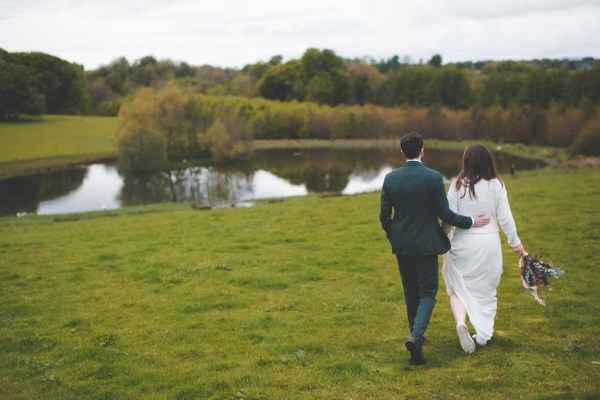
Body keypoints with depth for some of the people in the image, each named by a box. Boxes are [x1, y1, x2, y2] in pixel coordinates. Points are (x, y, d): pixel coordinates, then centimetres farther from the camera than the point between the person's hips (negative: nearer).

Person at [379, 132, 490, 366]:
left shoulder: (390, 178, -4)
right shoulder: (434, 178, -12)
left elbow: (384, 216, -1)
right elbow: (444, 214, -10)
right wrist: (471, 222, 5)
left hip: (401, 244, 3)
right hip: (426, 244, -3)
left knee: (410, 293, 18)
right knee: (427, 293, 4)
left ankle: (416, 335, 29)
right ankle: (416, 335, -17)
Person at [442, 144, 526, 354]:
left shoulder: (458, 185, -8)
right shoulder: (497, 185, -6)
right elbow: (505, 218, -2)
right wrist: (515, 242, 11)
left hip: (463, 243, -1)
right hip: (489, 243, 1)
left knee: (459, 288, 10)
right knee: (486, 290, 16)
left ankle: (460, 323, -15)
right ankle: (483, 334, 23)